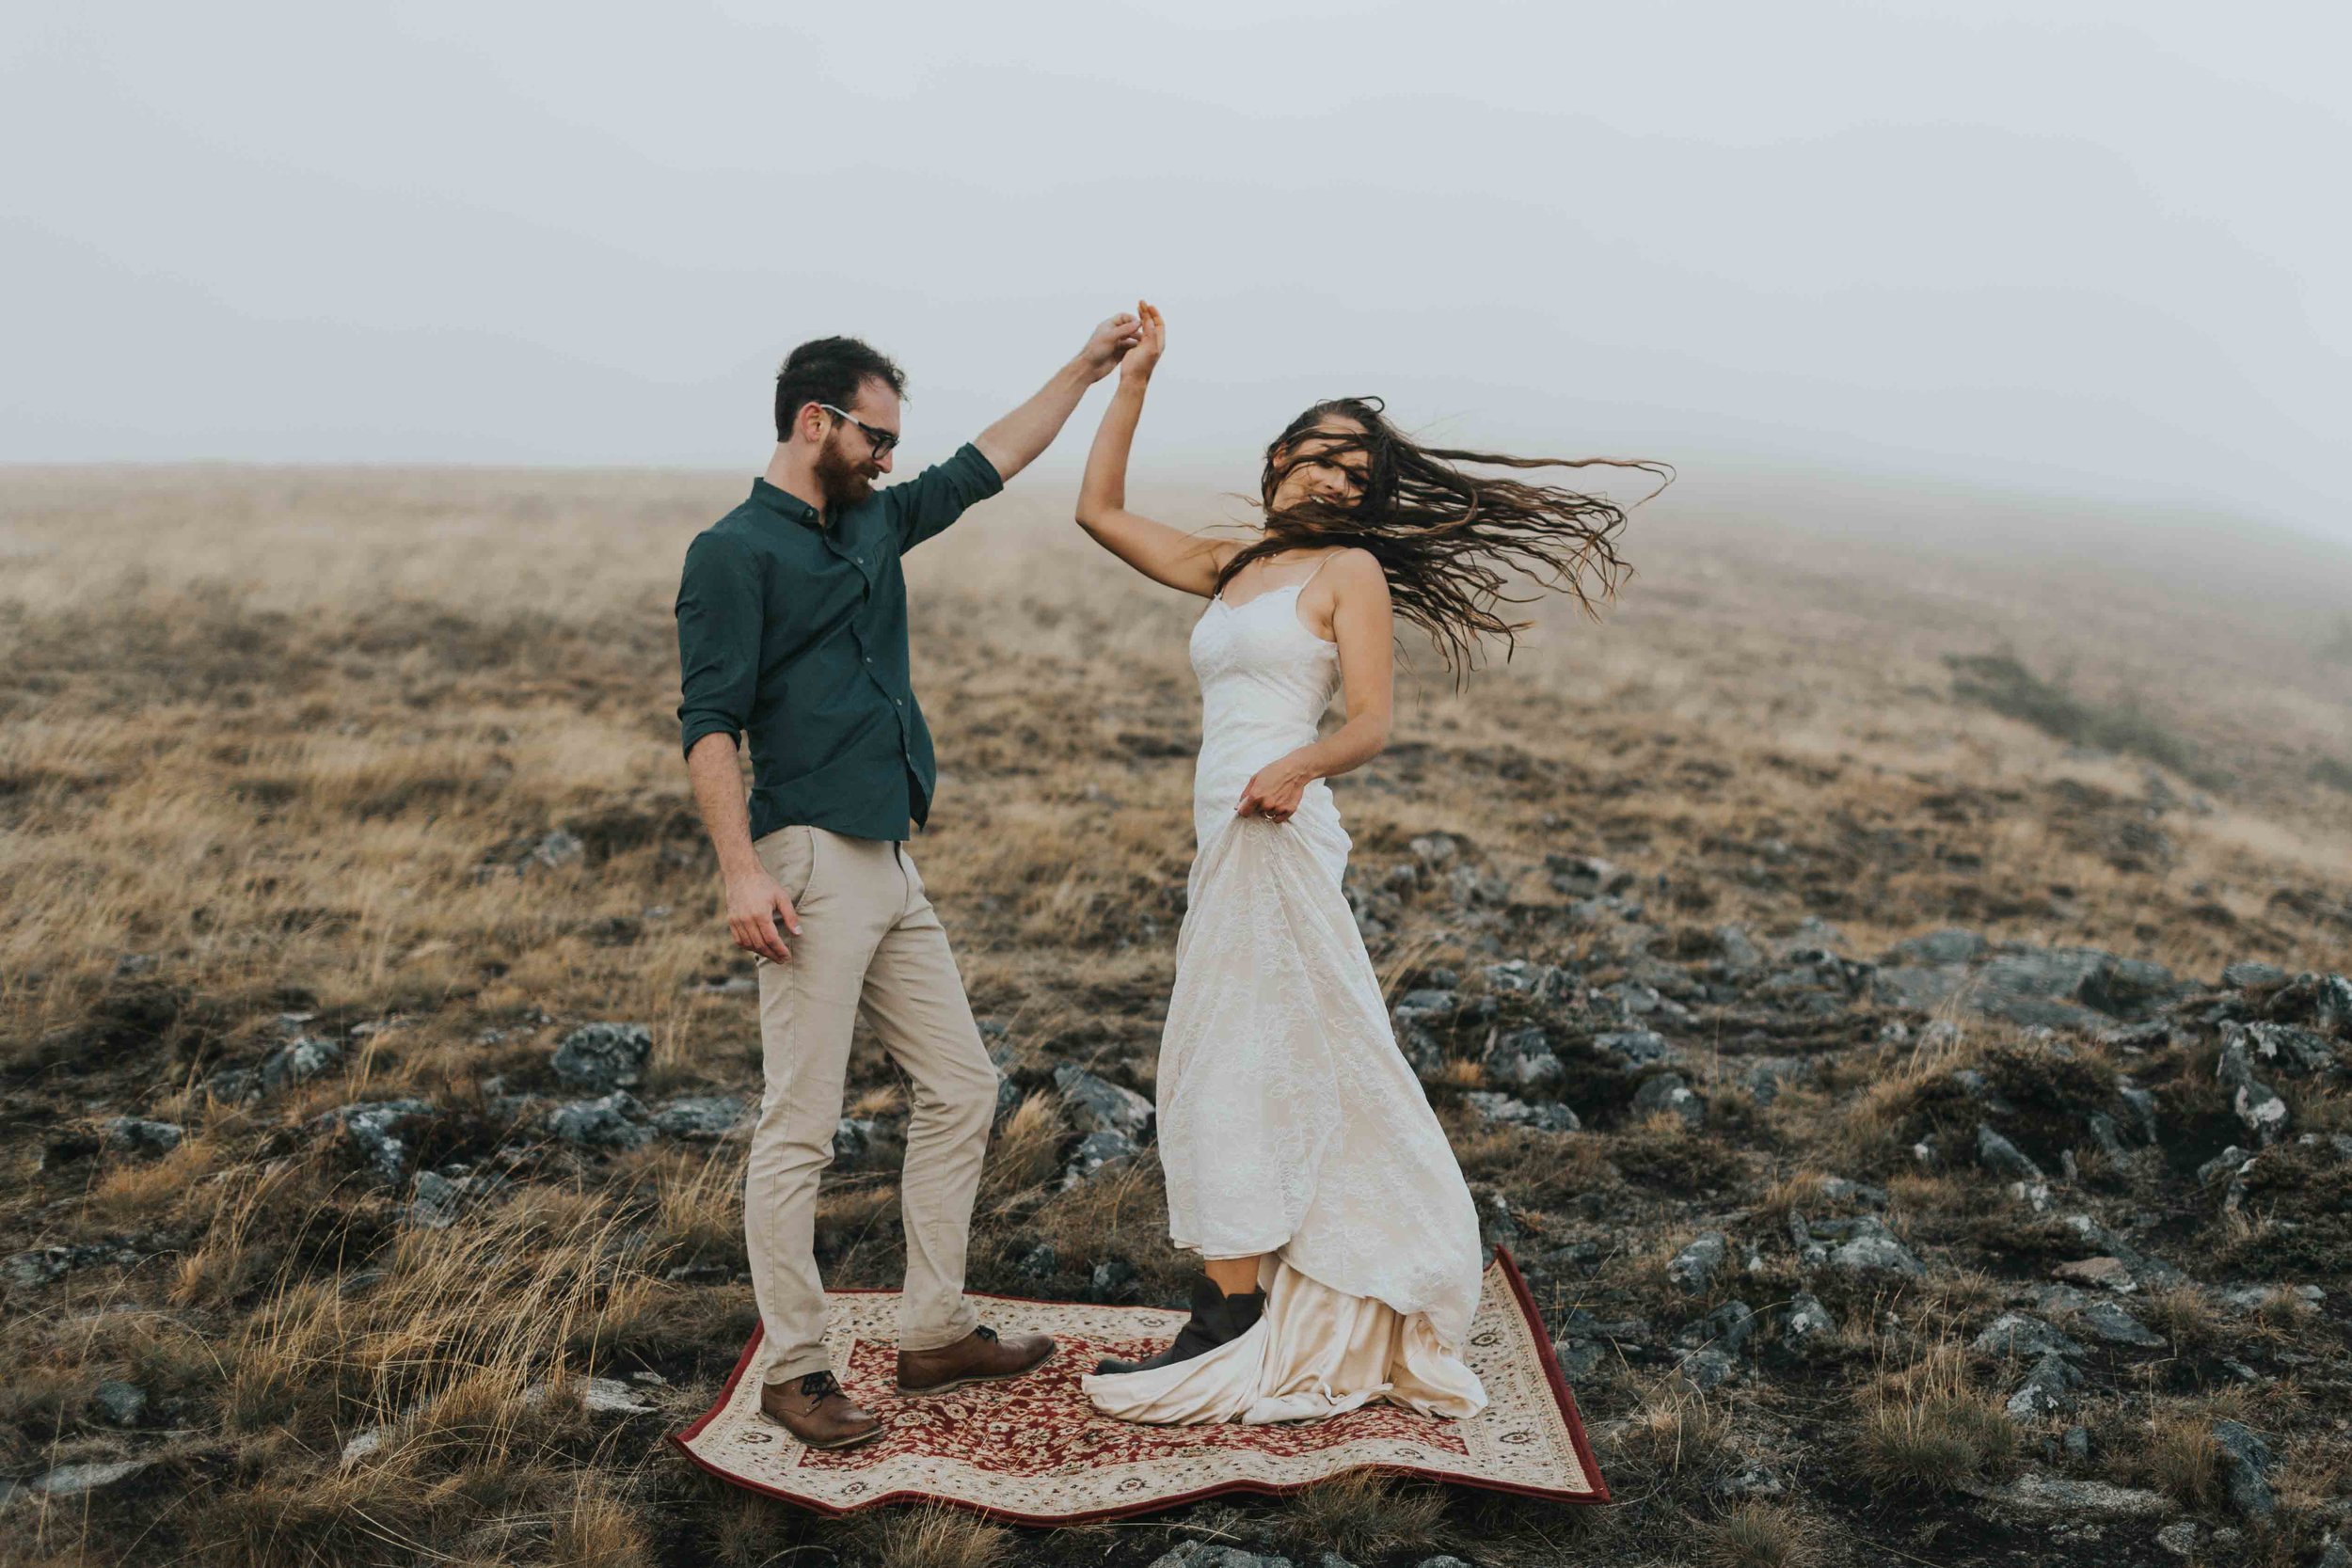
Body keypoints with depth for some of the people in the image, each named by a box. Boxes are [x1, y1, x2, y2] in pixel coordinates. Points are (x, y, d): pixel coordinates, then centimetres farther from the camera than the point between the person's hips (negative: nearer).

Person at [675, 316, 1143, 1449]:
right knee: (800, 1127, -4)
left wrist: (1086, 370, 26)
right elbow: (707, 723, -13)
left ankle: (936, 1334, 21)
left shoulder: (873, 526, 17)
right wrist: (742, 870, -22)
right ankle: (792, 1371, 7)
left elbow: (987, 463, 27)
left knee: (960, 1089, 11)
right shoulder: (735, 551, -6)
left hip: (890, 865, 9)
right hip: (812, 865, -9)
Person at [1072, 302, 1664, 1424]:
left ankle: (1233, 1329, 1)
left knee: (1228, 1070, -6)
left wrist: (1300, 764, -30)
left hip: (1277, 831, -7)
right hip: (1226, 839, 7)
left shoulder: (1350, 572, 0)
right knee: (1235, 1070, 11)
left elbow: (1372, 723, -9)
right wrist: (1132, 379, 19)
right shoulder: (1227, 569, 19)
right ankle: (1314, 1321, 22)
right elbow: (1099, 511, 22)